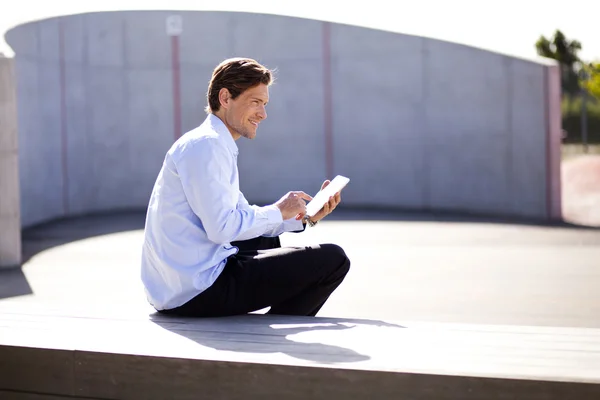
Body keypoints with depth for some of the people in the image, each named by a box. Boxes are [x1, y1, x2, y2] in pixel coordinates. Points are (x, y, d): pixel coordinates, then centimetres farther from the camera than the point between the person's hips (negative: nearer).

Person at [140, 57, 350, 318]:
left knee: (268, 241, 37)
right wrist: (278, 211, -9)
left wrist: (305, 217, 10)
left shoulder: (216, 145, 18)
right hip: (195, 292, -11)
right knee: (333, 259, -9)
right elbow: (222, 227, -24)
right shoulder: (205, 145, -14)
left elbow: (245, 217, 22)